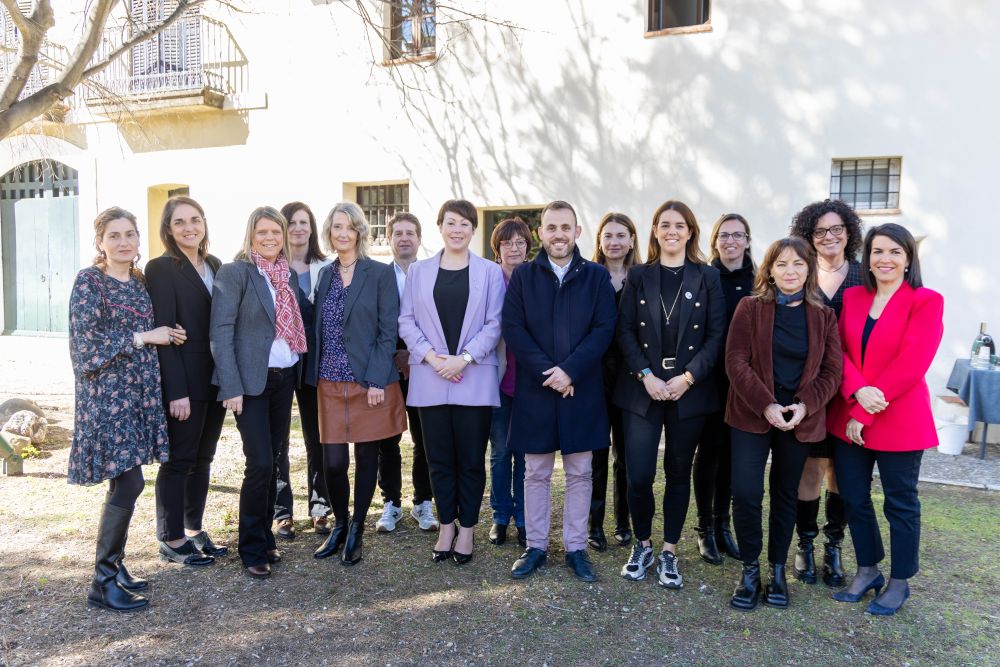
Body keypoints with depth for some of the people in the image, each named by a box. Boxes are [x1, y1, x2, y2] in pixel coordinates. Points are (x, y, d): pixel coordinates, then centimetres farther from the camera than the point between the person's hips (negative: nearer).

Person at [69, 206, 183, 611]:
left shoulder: (139, 281, 12)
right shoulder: (89, 281, -8)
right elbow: (87, 342, -15)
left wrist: (164, 335, 1)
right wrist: (143, 337, -14)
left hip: (139, 391, 7)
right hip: (108, 393, -7)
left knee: (124, 483, 11)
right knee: (129, 484, -9)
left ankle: (115, 565, 23)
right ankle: (102, 581, 4)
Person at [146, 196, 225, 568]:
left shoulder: (214, 265, 12)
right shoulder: (161, 269, -8)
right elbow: (163, 331, -14)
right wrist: (177, 391, -18)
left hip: (215, 378, 7)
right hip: (184, 380, -6)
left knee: (202, 458, 14)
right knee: (178, 460, 4)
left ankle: (194, 530, 26)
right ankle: (172, 540, 17)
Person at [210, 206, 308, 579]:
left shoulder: (289, 275, 11)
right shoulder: (234, 272, -7)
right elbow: (221, 332, -12)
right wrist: (231, 387, -17)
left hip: (284, 380, 6)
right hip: (251, 381, -6)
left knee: (272, 463, 12)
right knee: (260, 464, -7)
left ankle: (265, 538, 26)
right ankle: (252, 549, 10)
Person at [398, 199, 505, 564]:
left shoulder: (490, 272, 4)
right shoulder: (419, 271, 9)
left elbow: (494, 324, -2)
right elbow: (406, 320, 4)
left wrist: (464, 358, -13)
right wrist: (432, 357, -10)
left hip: (475, 379, -1)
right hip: (430, 379, 2)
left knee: (471, 459, 5)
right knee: (439, 458, 9)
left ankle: (466, 529, 19)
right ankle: (446, 527, 23)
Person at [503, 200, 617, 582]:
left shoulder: (597, 276, 4)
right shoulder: (523, 275, 4)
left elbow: (604, 329, -4)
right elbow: (512, 329, -3)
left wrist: (570, 370, -15)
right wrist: (547, 371, -14)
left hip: (582, 389, 0)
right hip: (534, 388, 0)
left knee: (579, 472, 8)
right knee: (536, 473, 9)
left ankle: (576, 548, 22)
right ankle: (536, 547, 22)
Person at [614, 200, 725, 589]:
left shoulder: (708, 278, 4)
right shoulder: (638, 277, 7)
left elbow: (716, 335, -1)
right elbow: (625, 331, 0)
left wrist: (689, 377, -12)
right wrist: (646, 376, -12)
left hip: (690, 391, 0)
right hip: (642, 389, 0)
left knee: (678, 473, 8)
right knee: (638, 475, -4)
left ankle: (669, 552, 24)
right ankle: (642, 544, 21)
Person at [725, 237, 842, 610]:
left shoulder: (823, 316, 4)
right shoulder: (750, 308, -2)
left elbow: (831, 371, 2)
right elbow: (736, 362, -8)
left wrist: (805, 405, -14)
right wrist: (766, 405, -17)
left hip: (800, 420, 2)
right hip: (752, 415, -2)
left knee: (786, 495, 11)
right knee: (746, 493, -7)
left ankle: (777, 569, 27)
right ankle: (750, 568, 12)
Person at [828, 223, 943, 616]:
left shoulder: (926, 302, -8)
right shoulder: (852, 297, 8)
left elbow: (910, 364, -16)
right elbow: (839, 349, 1)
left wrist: (864, 415, -17)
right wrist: (857, 391, -19)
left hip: (899, 421, -4)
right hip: (848, 417, 5)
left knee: (900, 502, 10)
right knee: (853, 498, 12)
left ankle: (899, 582, 28)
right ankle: (866, 571, 32)